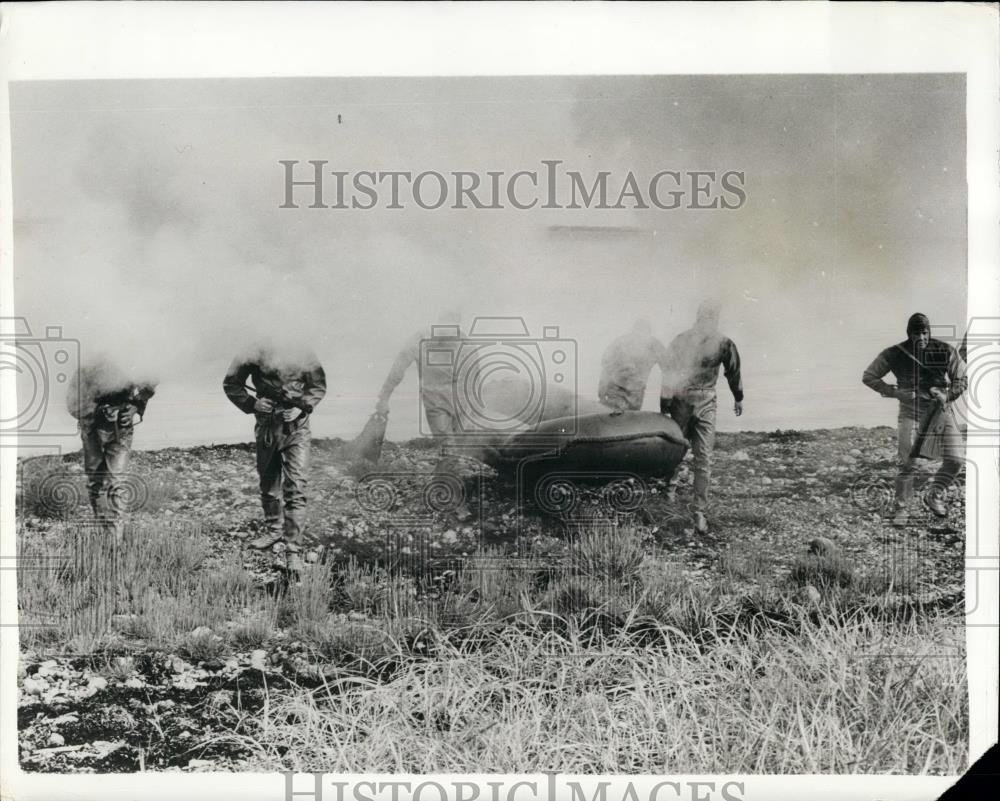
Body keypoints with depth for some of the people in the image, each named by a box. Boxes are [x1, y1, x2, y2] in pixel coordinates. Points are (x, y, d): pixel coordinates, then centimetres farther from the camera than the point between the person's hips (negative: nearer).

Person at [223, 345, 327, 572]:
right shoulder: (255, 354, -9)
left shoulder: (305, 356, -8)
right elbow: (231, 384, 2)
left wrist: (303, 407, -10)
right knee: (268, 483, 18)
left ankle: (293, 550, -9)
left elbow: (318, 387, 6)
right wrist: (252, 403, -12)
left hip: (296, 427, -2)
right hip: (267, 426, 2)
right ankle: (274, 530, 41)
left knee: (295, 487, -11)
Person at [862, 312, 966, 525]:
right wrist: (895, 392, -10)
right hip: (911, 411, -2)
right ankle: (900, 509, 9)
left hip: (940, 410, 2)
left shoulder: (945, 351, -2)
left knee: (955, 460, -7)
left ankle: (934, 496, 18)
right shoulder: (895, 354, -6)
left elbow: (963, 378, 7)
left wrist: (947, 395, -12)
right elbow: (868, 376, 0)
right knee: (907, 464, -7)